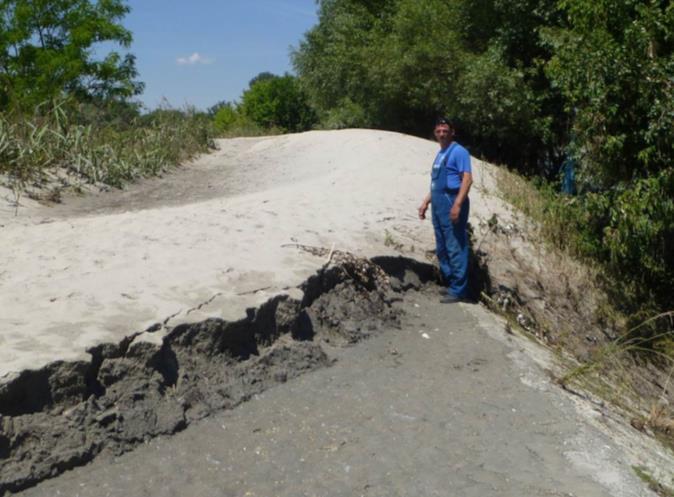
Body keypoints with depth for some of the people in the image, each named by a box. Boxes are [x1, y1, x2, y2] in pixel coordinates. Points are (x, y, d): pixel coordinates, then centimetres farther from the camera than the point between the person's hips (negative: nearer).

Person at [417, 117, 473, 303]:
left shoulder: (459, 151, -7)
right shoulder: (440, 154, 20)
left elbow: (467, 178, -16)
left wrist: (457, 204, -25)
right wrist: (426, 202, 21)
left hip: (452, 203, -9)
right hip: (438, 204, 9)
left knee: (455, 248, -7)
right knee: (442, 249, 13)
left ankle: (458, 290, -3)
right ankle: (450, 284, 23)